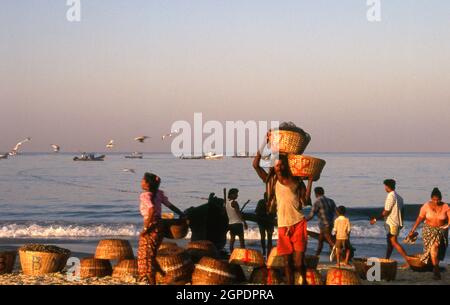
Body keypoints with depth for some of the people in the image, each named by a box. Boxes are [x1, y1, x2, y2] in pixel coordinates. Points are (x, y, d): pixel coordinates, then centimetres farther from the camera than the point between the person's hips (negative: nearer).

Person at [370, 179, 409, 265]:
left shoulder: (391, 196, -16)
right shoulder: (399, 197, 12)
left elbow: (386, 212, -19)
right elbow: (402, 211, 17)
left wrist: (376, 219, -13)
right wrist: (401, 223, 26)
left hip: (391, 223, -9)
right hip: (397, 223, 9)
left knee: (394, 242, -9)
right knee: (389, 242, 16)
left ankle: (408, 260, -16)